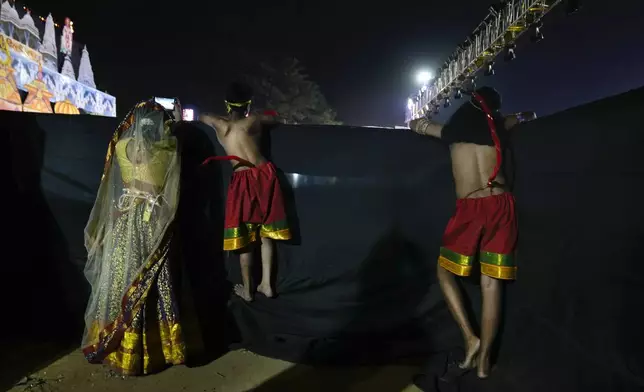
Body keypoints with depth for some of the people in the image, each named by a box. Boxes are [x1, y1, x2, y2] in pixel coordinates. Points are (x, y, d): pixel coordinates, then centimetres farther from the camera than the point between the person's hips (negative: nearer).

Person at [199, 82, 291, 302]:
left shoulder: (219, 124, 10)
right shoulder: (253, 120, 11)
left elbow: (201, 117, 33)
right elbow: (273, 119, 32)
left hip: (243, 180, -1)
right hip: (264, 174, 1)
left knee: (244, 235, 7)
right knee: (266, 232, 11)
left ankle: (246, 289, 17)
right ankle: (266, 284, 17)